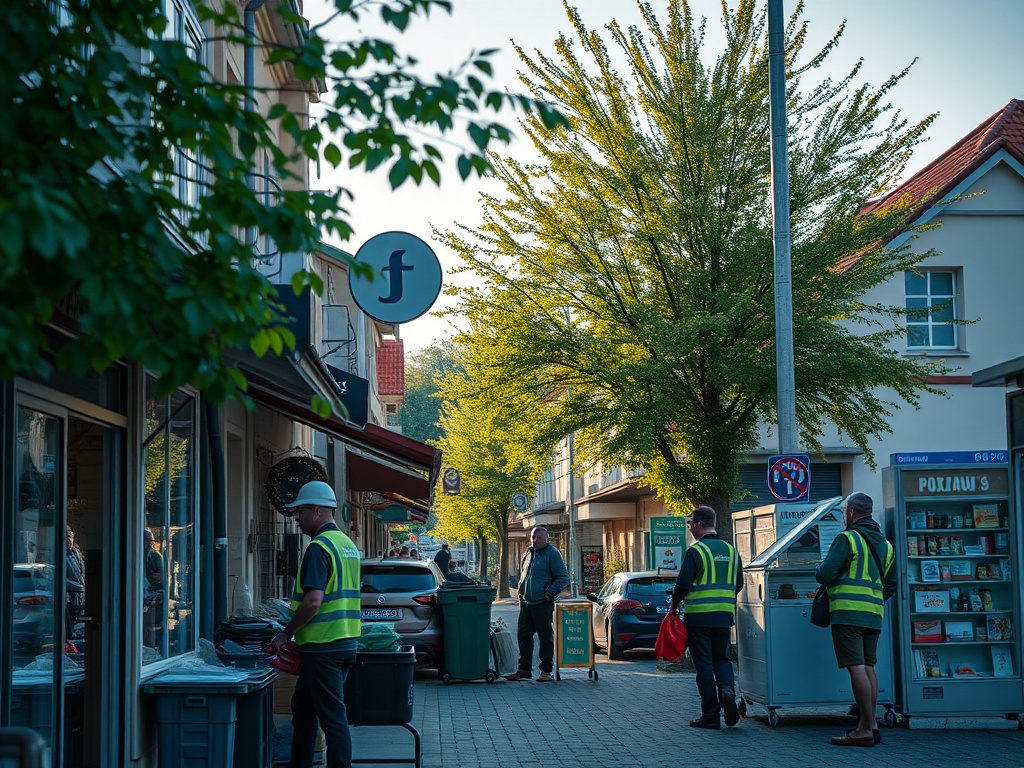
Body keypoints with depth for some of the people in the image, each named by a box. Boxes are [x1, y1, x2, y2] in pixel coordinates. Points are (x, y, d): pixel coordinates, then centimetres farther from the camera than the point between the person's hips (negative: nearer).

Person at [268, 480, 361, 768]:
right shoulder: (348, 544, 15)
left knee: (332, 716, -5)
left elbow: (313, 601, -23)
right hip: (346, 643, 10)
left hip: (323, 646, -10)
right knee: (303, 708, 19)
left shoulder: (319, 548, -14)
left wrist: (287, 633, -12)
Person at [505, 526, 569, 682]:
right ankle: (524, 669, 14)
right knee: (524, 636, 7)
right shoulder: (528, 552, 14)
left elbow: (563, 578, -8)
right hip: (525, 602, 7)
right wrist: (521, 590, 14)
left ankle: (546, 671, 4)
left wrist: (549, 594, -15)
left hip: (543, 604, -7)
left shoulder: (552, 554, -6)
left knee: (546, 637, -1)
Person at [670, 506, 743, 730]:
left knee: (704, 664, 2)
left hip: (699, 617, -5)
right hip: (725, 616, 5)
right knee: (721, 658, 18)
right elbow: (738, 585, 16)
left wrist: (673, 607, 4)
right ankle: (727, 690, -12)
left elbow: (682, 585, -14)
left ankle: (711, 716, 3)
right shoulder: (730, 550, 10)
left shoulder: (695, 551, -11)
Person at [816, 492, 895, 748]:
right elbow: (891, 585, 24)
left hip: (848, 613, -8)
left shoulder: (848, 539, -7)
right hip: (874, 614, 8)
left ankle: (865, 729, -13)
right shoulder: (884, 544, 18)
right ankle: (869, 724, 14)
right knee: (868, 667, 12)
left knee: (857, 668, -10)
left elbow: (824, 575, -11)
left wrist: (821, 570, 11)